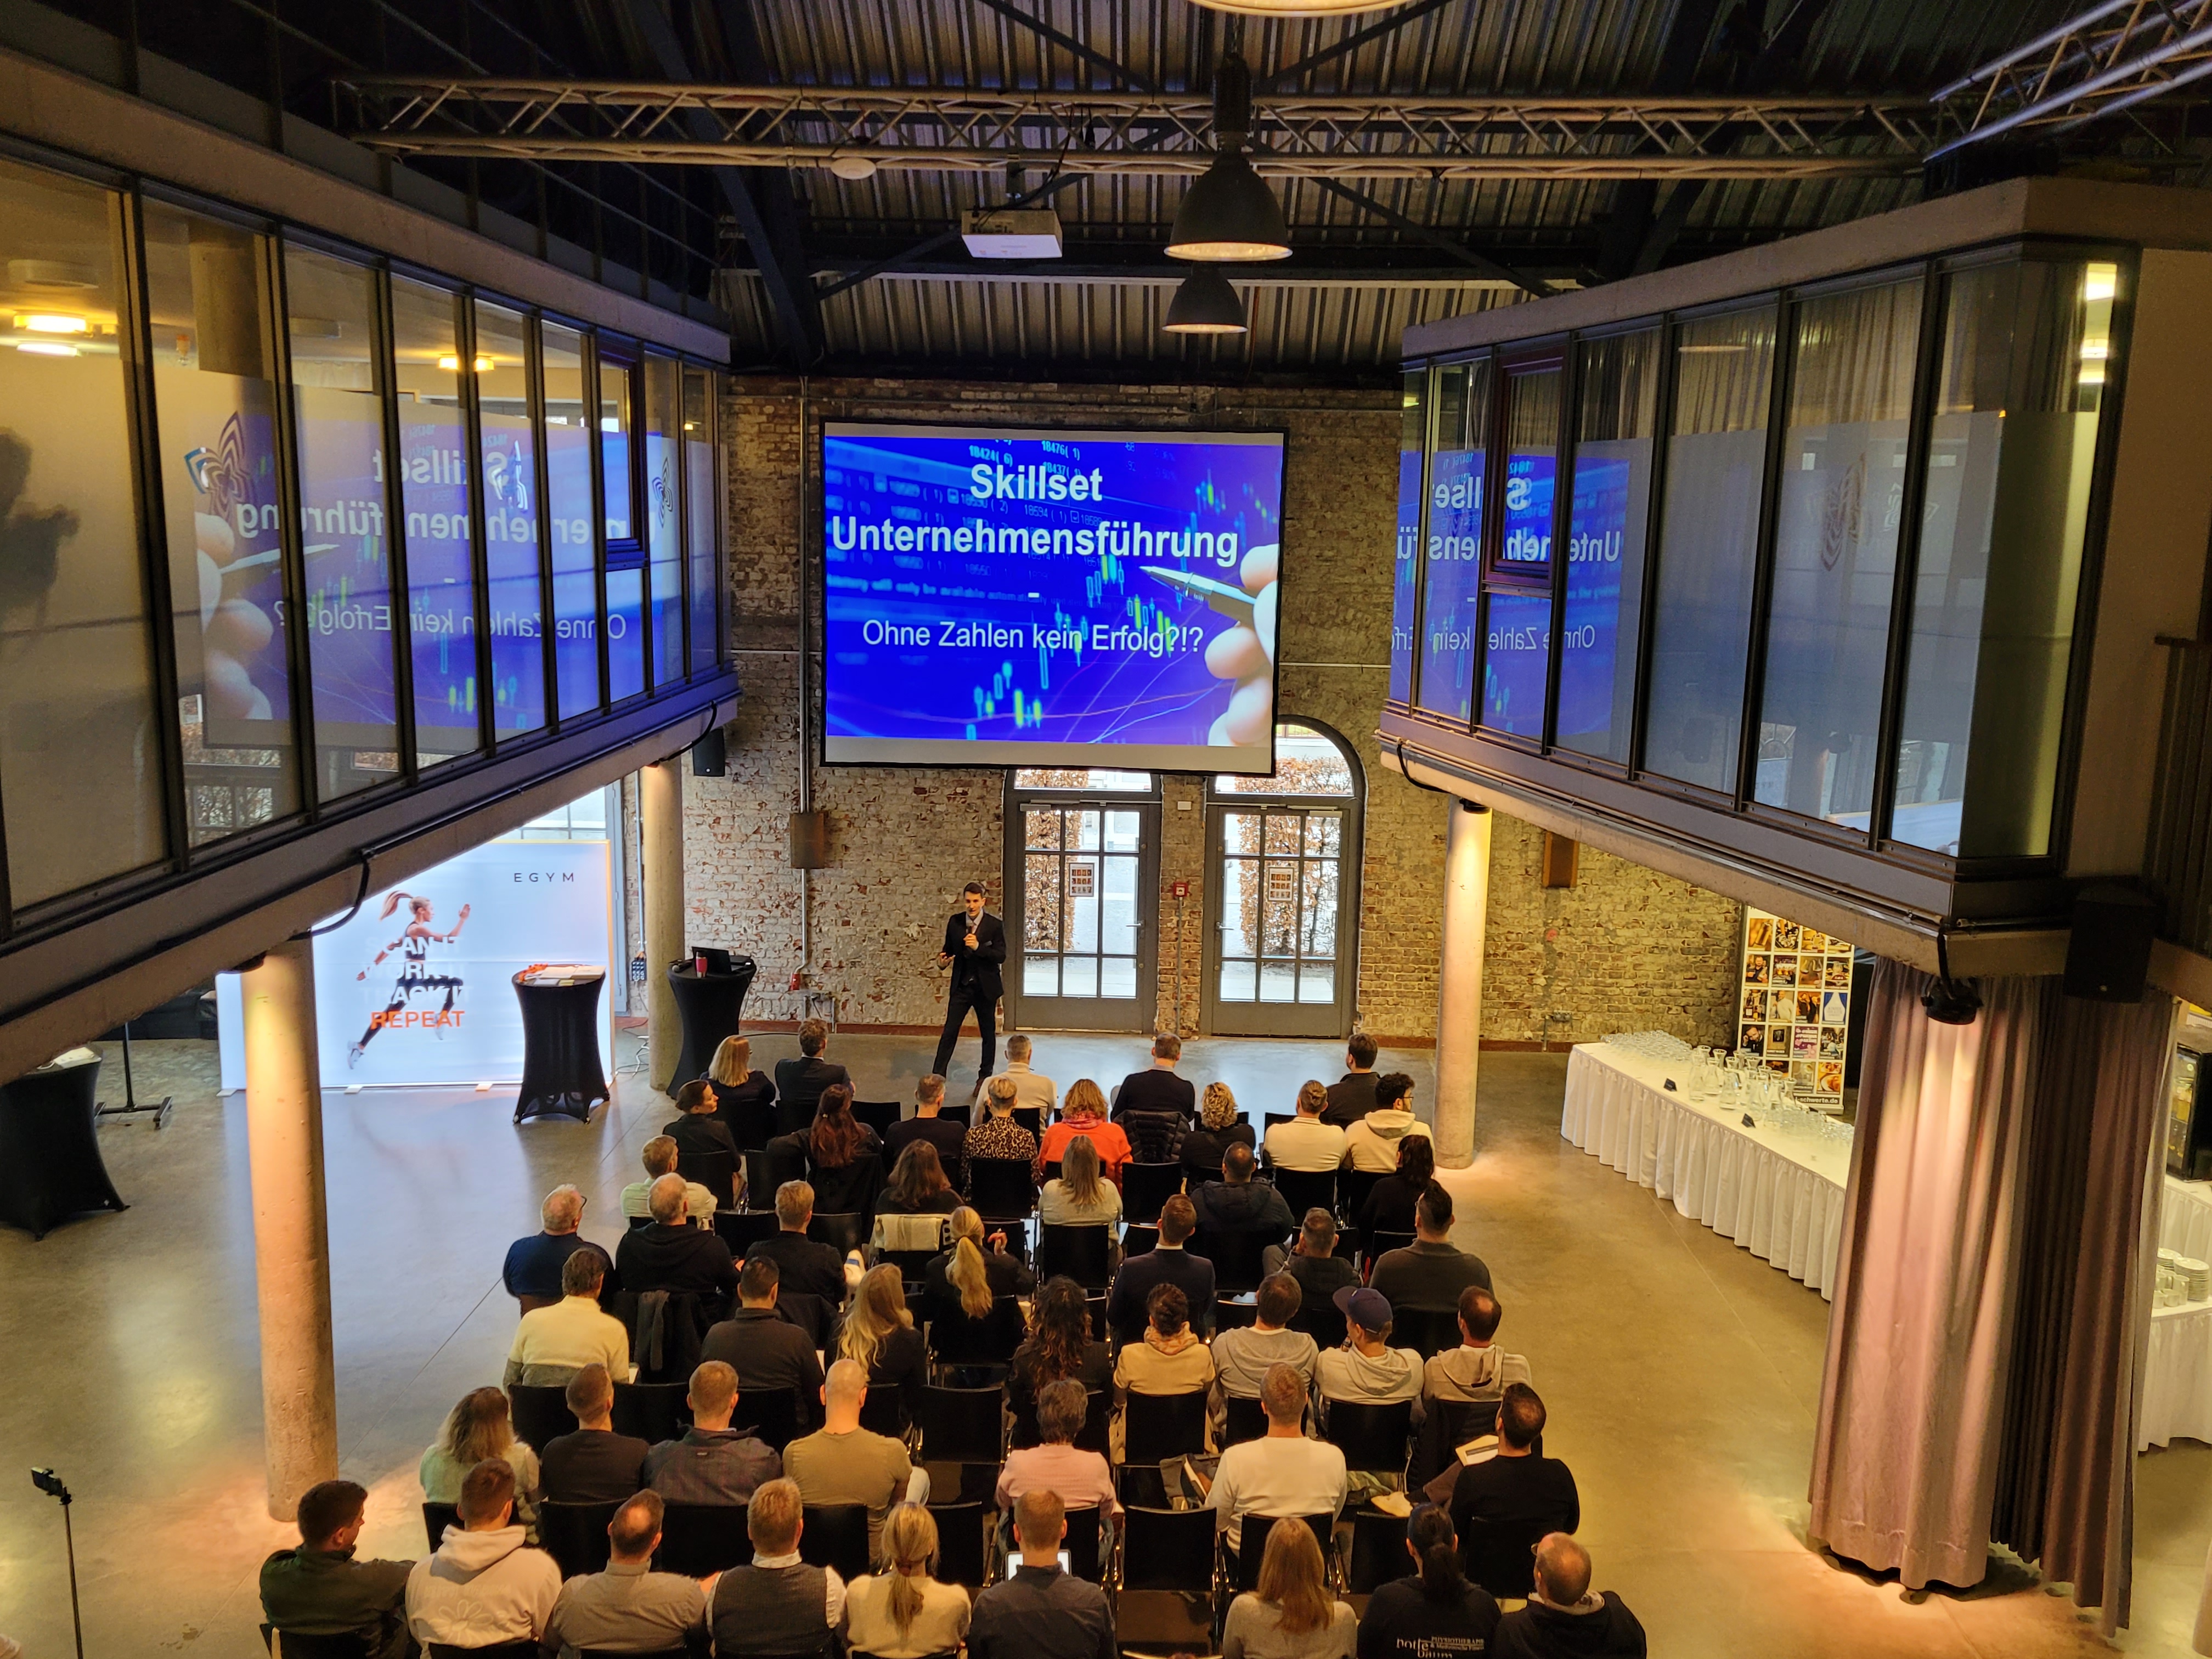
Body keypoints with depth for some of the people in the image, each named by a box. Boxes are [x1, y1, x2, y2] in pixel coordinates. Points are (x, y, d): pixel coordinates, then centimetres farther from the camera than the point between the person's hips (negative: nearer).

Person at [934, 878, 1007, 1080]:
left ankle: (985, 1078, 25)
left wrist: (978, 947, -28)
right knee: (949, 1032, -2)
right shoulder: (954, 922, -1)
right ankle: (938, 1077, 1)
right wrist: (943, 960, -12)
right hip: (961, 986, 1)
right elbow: (949, 948, 10)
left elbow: (1001, 956, -14)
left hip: (985, 987, -1)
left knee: (988, 1034, 11)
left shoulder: (994, 925, -9)